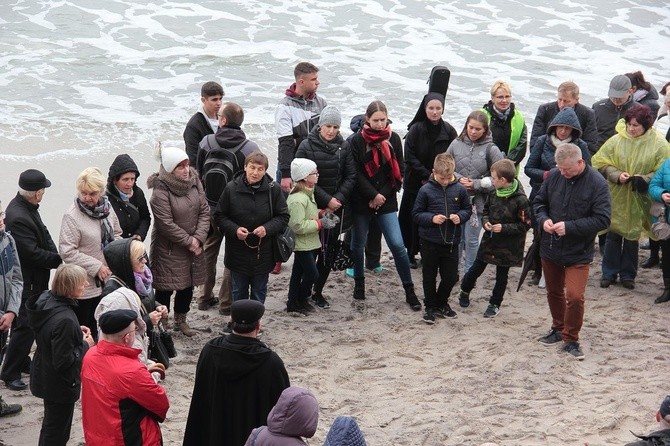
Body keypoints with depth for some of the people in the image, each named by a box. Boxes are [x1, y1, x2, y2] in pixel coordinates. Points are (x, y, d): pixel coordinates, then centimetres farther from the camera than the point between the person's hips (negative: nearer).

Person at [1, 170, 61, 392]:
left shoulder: (27, 208, 3)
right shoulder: (18, 217, -28)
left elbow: (42, 236, 13)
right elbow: (33, 253, -27)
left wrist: (57, 256, -2)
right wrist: (60, 260, -16)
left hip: (35, 280, 10)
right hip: (27, 282, -10)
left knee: (30, 324, 21)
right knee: (25, 327, -3)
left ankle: (23, 362, 36)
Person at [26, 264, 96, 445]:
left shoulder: (46, 299, -8)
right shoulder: (64, 320, -35)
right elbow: (64, 361, -29)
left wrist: (77, 332, 0)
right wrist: (85, 345, -15)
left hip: (44, 376, 9)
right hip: (60, 384, -9)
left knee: (50, 425, 28)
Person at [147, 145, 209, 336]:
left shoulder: (194, 182, -3)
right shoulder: (160, 191, -22)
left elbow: (204, 211, -2)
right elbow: (166, 224, -21)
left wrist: (198, 238, -13)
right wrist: (188, 241, -15)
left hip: (193, 245, 6)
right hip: (168, 248, -6)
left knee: (188, 285, 17)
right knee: (165, 287, 2)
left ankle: (181, 320, 36)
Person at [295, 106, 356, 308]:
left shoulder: (344, 147, 4)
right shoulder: (307, 147, -7)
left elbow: (351, 177, 3)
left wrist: (339, 198, -11)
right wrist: (326, 200, -15)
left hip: (337, 209, 4)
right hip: (313, 208, -4)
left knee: (328, 252, 9)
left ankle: (318, 292, 20)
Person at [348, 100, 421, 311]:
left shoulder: (393, 139, 2)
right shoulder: (357, 141, -5)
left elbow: (399, 170, 5)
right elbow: (356, 173, -8)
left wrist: (383, 195, -4)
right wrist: (373, 195, -14)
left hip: (386, 201, 1)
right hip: (361, 201, -1)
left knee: (397, 245, -7)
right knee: (358, 244, 10)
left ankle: (409, 290, 0)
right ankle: (359, 283, 31)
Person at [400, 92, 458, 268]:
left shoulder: (449, 131, 0)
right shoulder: (416, 129, -7)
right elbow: (410, 157, -10)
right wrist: (426, 176, -14)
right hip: (416, 183, -2)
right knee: (415, 220, 2)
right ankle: (412, 254, 12)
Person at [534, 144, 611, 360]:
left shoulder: (596, 183, -17)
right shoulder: (554, 176, -5)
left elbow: (602, 219, -17)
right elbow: (539, 202, 9)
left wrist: (570, 227, -23)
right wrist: (543, 219, -13)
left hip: (578, 253, -4)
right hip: (550, 249, 5)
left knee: (574, 297, -11)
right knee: (554, 292, 19)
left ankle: (571, 339, 7)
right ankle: (558, 329, 40)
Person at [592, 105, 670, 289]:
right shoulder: (616, 140, -5)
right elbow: (601, 163, -1)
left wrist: (644, 180, -20)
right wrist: (617, 176, -17)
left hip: (639, 199, -1)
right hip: (616, 198, 1)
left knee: (632, 236, 10)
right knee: (613, 235, 7)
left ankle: (628, 274, 24)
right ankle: (609, 273, 20)